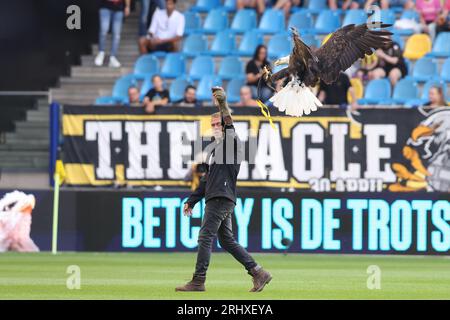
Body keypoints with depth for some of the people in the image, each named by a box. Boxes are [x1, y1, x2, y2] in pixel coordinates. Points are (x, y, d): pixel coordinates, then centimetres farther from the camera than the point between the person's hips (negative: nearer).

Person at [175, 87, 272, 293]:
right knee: (227, 241, 11)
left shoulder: (232, 143, -1)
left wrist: (223, 104, -35)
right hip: (214, 198, 10)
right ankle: (258, 273, 11)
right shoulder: (215, 148, 25)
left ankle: (198, 281, -10)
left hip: (222, 198, -10)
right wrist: (191, 201, 26)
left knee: (205, 238, -10)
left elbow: (229, 125, -24)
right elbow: (207, 179, 29)